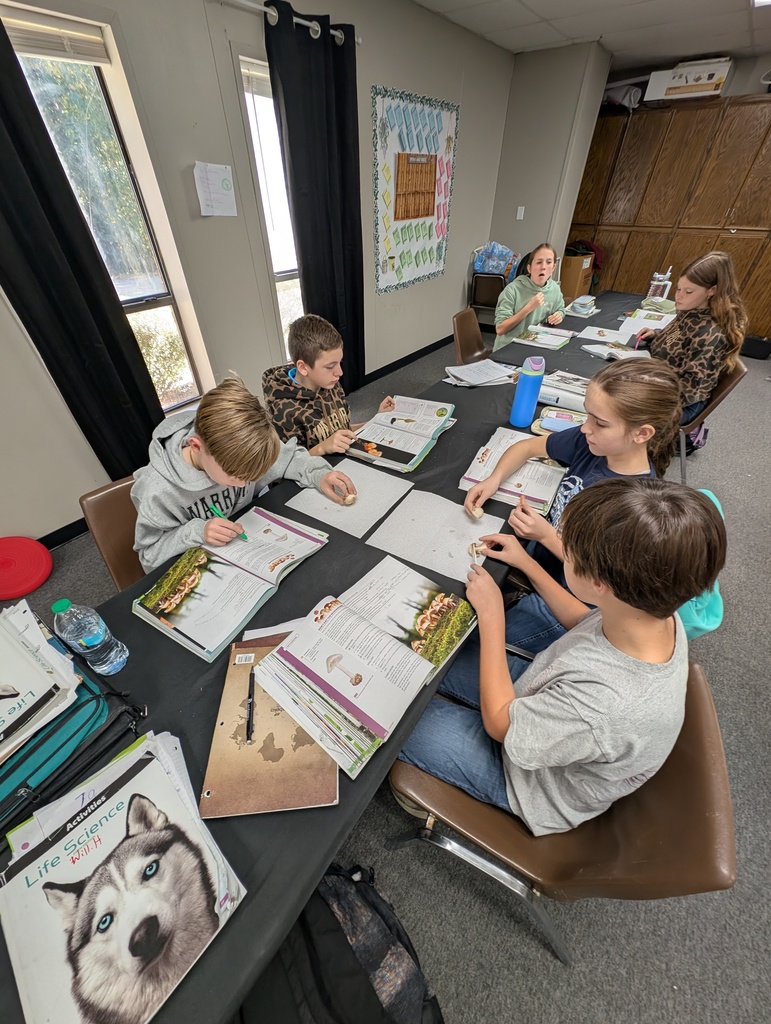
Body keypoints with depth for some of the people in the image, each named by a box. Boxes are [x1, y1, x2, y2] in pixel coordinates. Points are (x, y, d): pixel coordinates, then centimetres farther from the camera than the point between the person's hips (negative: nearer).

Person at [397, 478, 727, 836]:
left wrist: (491, 616, -21)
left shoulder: (609, 706, -44)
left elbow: (498, 722, -25)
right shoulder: (658, 611, -22)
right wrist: (527, 563, 0)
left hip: (539, 782, -5)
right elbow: (587, 623, 2)